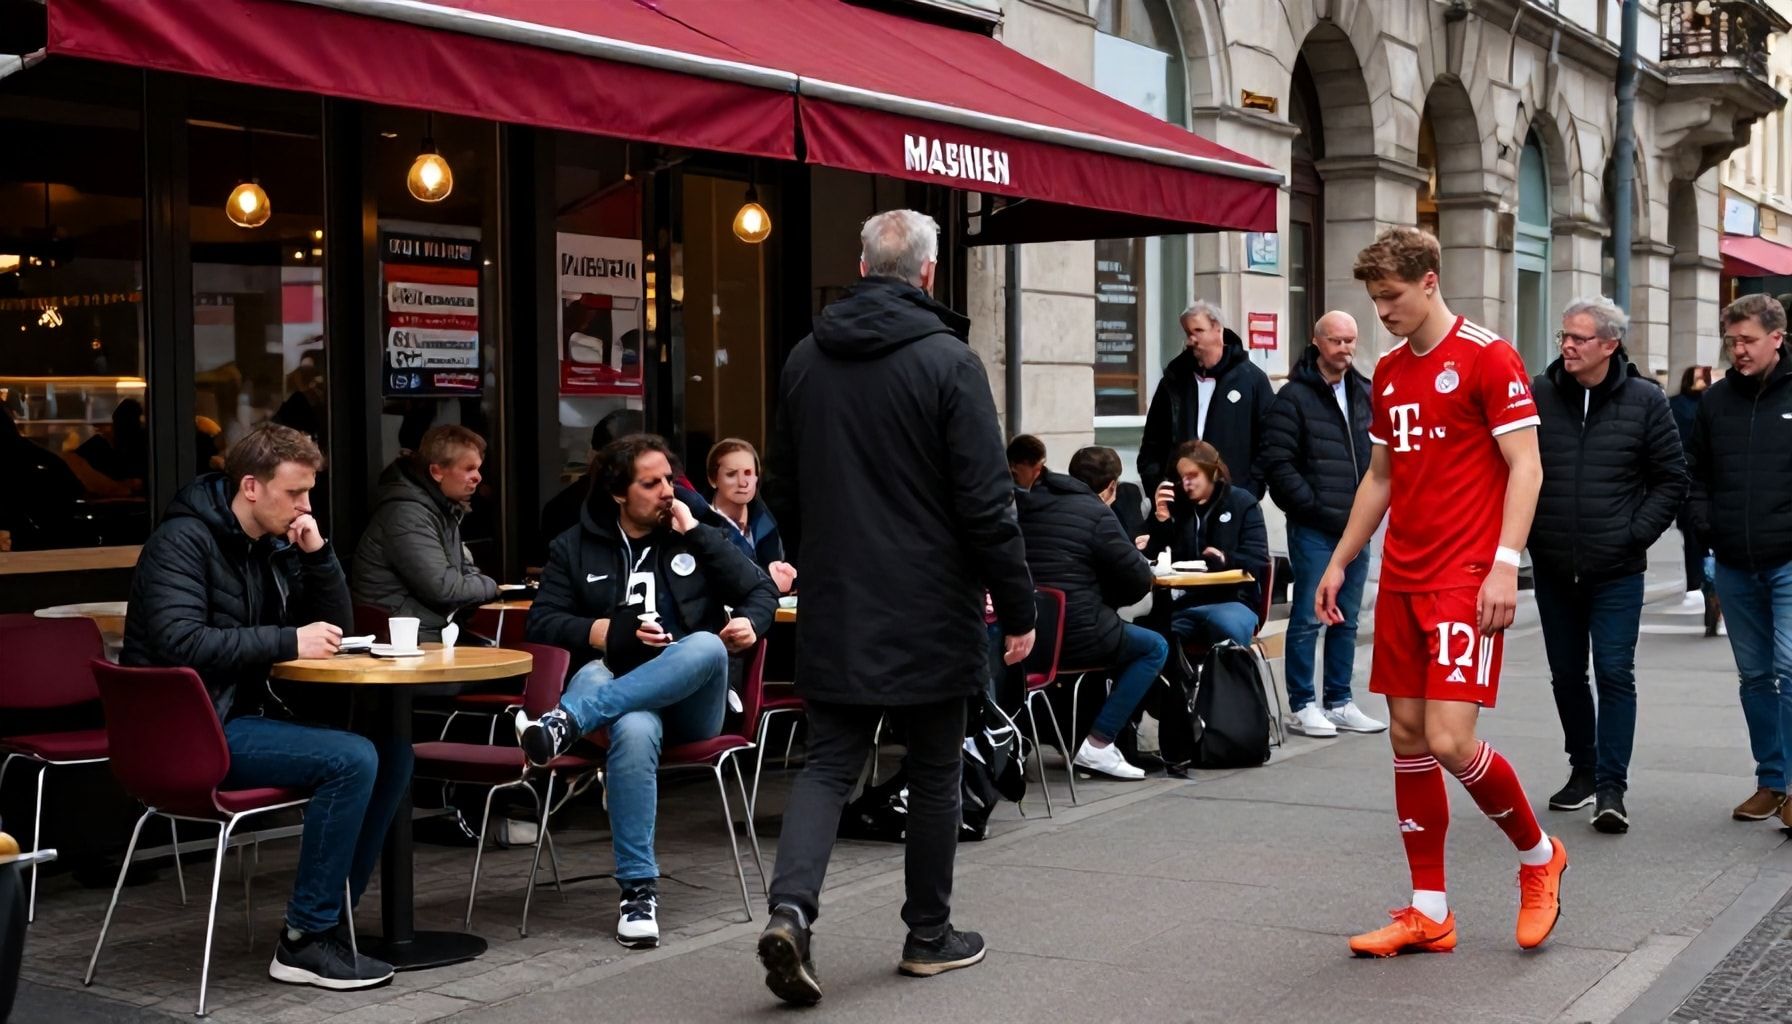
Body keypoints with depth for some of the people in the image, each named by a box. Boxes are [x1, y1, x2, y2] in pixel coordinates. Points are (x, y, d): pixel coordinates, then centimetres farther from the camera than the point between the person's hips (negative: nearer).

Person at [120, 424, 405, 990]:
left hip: (250, 714, 8)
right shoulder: (184, 540, -11)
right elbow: (179, 642, -25)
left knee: (391, 751, -5)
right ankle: (306, 940, -17)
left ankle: (331, 911, 1)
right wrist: (289, 641, -22)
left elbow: (336, 627, 14)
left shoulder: (275, 546, 12)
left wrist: (318, 553, -1)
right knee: (351, 760, -24)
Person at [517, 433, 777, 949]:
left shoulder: (694, 536, 15)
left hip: (689, 702, 1)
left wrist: (750, 622, -12)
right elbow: (542, 623, 5)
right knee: (635, 730, -40)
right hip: (618, 697, -1)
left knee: (707, 646, -35)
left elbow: (762, 591, 11)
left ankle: (567, 722, -43)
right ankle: (639, 890, -34)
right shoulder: (575, 548, 13)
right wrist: (610, 631, -9)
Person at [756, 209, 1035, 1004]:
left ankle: (790, 908, -14)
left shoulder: (805, 358, 5)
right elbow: (986, 504, -13)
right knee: (934, 775, 10)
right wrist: (1018, 608, -6)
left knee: (828, 764, 7)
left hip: (834, 611, 4)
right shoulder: (947, 361, -11)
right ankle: (929, 935, 20)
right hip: (929, 612, -4)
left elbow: (782, 491, 14)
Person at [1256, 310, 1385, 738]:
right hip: (1313, 529, -6)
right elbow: (1277, 463, -12)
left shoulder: (1367, 395, 12)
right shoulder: (1295, 396, -7)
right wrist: (1315, 507, -14)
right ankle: (1301, 706, 6)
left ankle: (1339, 703, 20)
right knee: (1308, 618, -2)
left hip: (1356, 527, 6)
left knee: (1347, 619, 11)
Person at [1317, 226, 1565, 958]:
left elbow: (1525, 467, -11)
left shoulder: (1488, 357, -8)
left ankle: (1538, 855, 15)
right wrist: (1340, 562, 19)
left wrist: (1505, 565, -20)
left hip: (1466, 580, -7)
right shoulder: (1388, 371, 14)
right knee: (1408, 737, 6)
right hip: (1402, 580, 7)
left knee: (1450, 740, -13)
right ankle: (1429, 913, 15)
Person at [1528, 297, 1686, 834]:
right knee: (1567, 675, 13)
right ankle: (1583, 769, 28)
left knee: (1615, 674, -5)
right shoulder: (1538, 395, -1)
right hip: (1553, 568, 3)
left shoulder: (1644, 400, -4)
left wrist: (1636, 534, -7)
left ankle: (1611, 788, -1)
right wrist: (1528, 531, -1)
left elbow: (1672, 478, 1)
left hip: (1616, 570, -3)